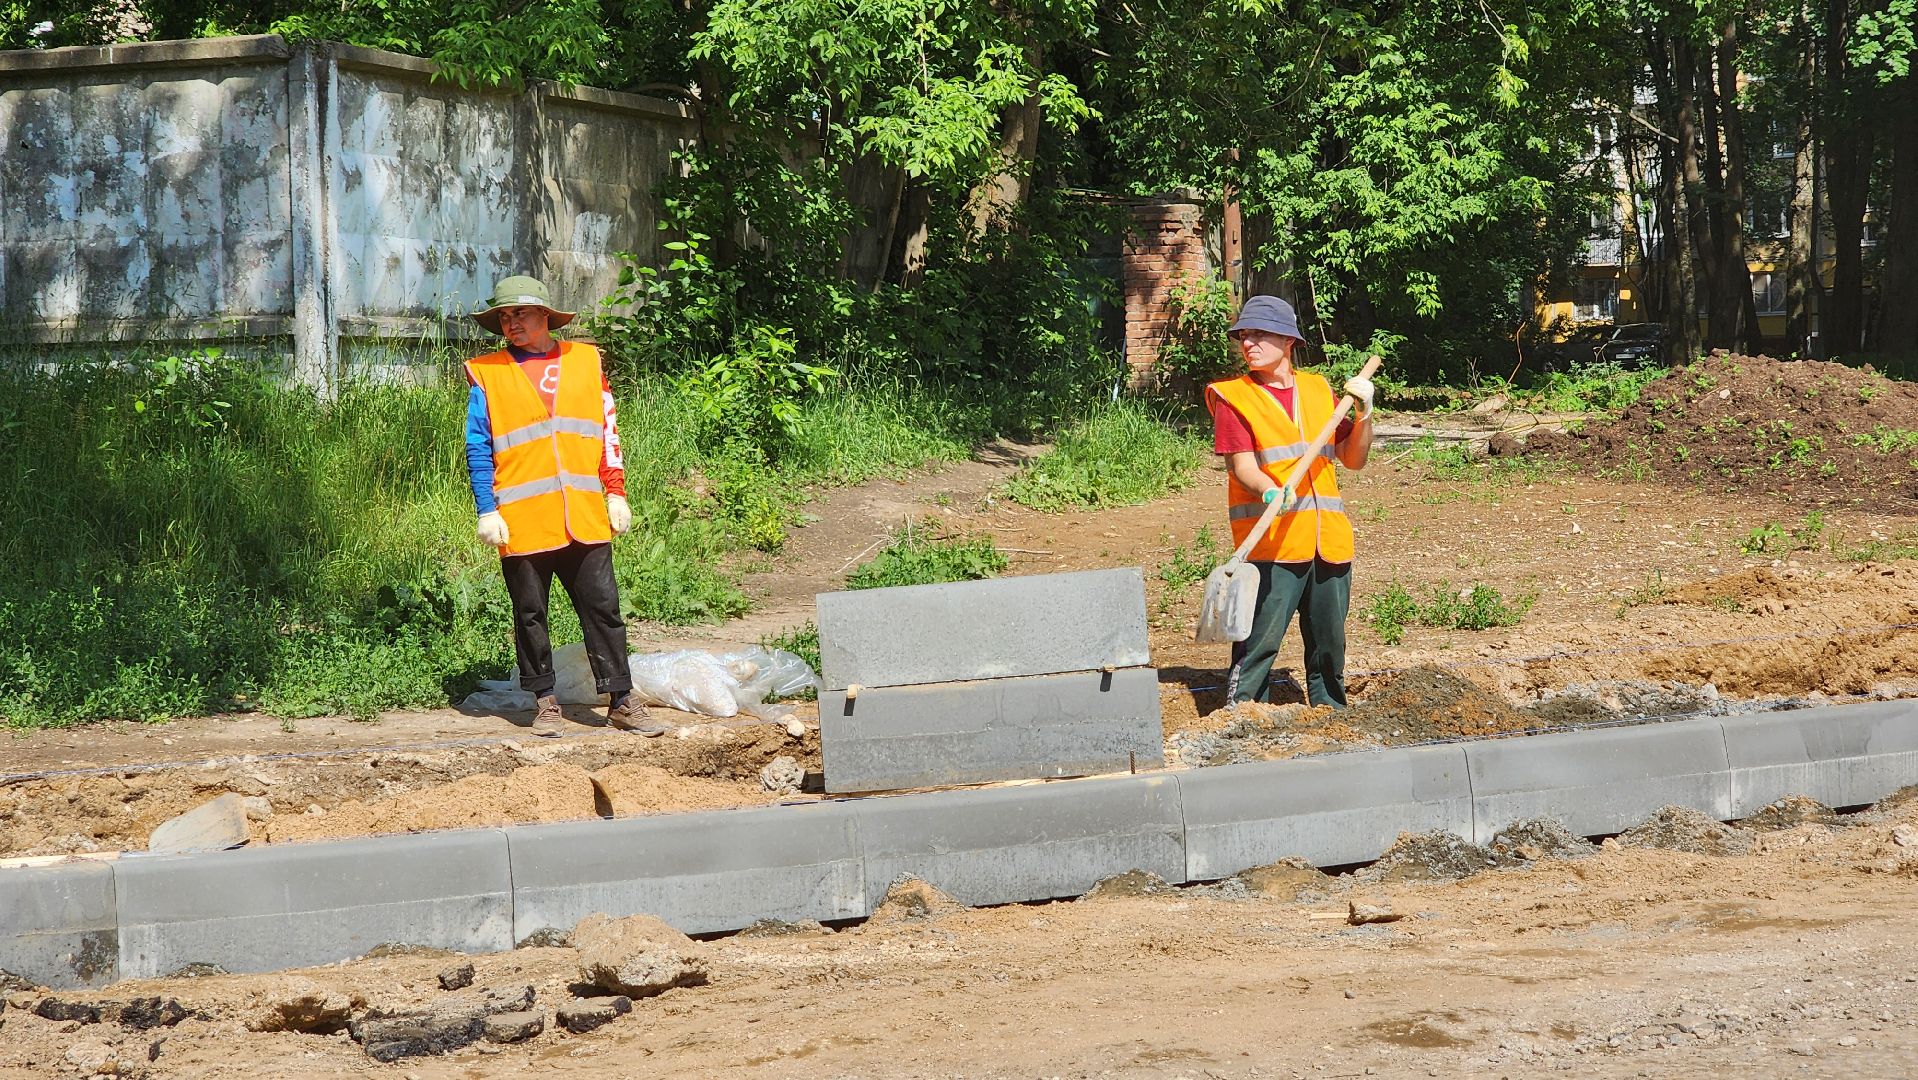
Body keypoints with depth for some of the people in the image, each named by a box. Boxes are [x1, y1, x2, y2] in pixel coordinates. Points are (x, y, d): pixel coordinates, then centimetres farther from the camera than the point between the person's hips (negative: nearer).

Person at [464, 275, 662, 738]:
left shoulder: (586, 361, 11)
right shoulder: (487, 374, 5)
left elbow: (608, 433, 14)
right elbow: (478, 448, 3)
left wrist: (615, 493, 8)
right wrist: (487, 511, -4)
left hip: (585, 519, 1)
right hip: (522, 522, -1)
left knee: (603, 607, 0)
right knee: (530, 615, 4)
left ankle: (620, 700, 5)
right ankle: (544, 700, 15)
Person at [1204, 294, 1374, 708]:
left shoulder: (1318, 389, 16)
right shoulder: (1232, 397, 2)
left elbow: (1353, 458, 18)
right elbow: (1241, 464, -10)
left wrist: (1364, 411, 2)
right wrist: (1270, 492, -31)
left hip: (1329, 538, 5)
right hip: (1270, 540, -4)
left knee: (1329, 643, 10)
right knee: (1259, 641, -12)